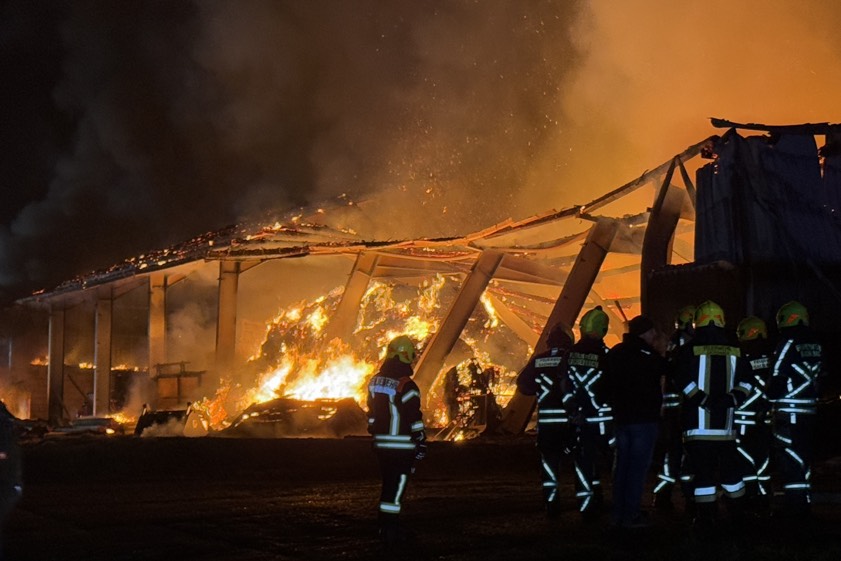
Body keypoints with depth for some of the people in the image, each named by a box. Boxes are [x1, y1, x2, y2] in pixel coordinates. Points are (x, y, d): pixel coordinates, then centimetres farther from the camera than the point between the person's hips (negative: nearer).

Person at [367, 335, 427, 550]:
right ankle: (391, 534, -3)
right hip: (402, 446, -7)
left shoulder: (375, 382, 6)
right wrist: (421, 444, -7)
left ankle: (385, 529, 28)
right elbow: (415, 420, -15)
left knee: (388, 485, 19)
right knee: (396, 489, -3)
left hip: (381, 444, 7)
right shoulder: (406, 386, -17)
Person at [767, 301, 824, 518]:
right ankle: (803, 503, 20)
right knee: (804, 456, 14)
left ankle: (793, 506, -5)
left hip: (788, 411, -7)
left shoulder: (788, 343, -12)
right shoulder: (815, 344, 11)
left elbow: (777, 377, -14)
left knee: (790, 459, -4)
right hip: (809, 409, 7)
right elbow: (819, 376, 16)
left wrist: (771, 401, -2)